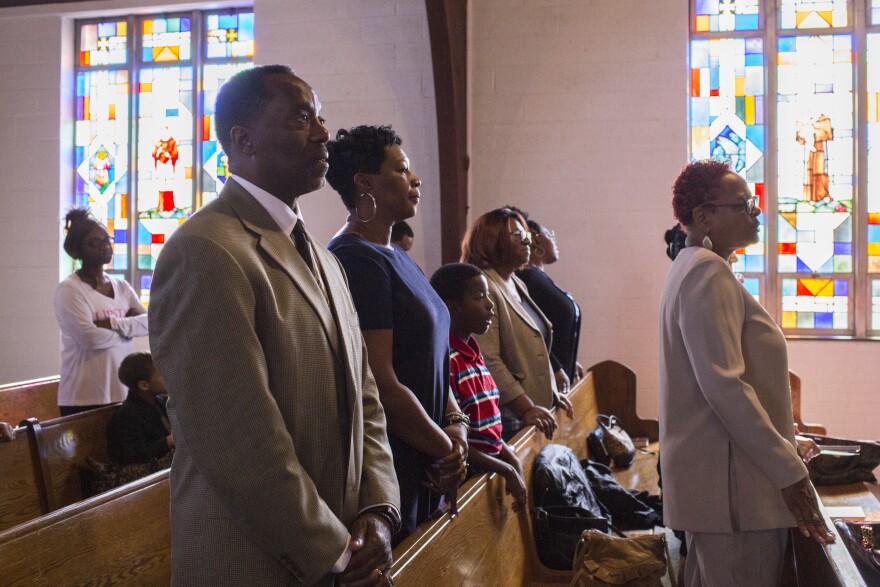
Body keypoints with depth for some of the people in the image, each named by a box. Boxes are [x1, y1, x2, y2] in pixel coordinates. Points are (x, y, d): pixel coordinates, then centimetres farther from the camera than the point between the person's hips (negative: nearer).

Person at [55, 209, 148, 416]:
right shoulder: (69, 289, -7)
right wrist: (128, 328, -4)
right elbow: (90, 337, -19)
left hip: (122, 393, 5)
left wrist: (113, 324, -14)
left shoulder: (121, 286, 12)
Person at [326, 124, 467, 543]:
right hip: (389, 471, -9)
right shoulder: (357, 261, -19)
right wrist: (446, 449, -11)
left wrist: (456, 424, 0)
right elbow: (382, 385, -23)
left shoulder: (394, 257, 12)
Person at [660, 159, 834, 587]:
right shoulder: (708, 272, -17)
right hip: (732, 483, -11)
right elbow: (725, 386, -25)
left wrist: (784, 446, 24)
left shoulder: (694, 267, 16)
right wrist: (789, 471, -22)